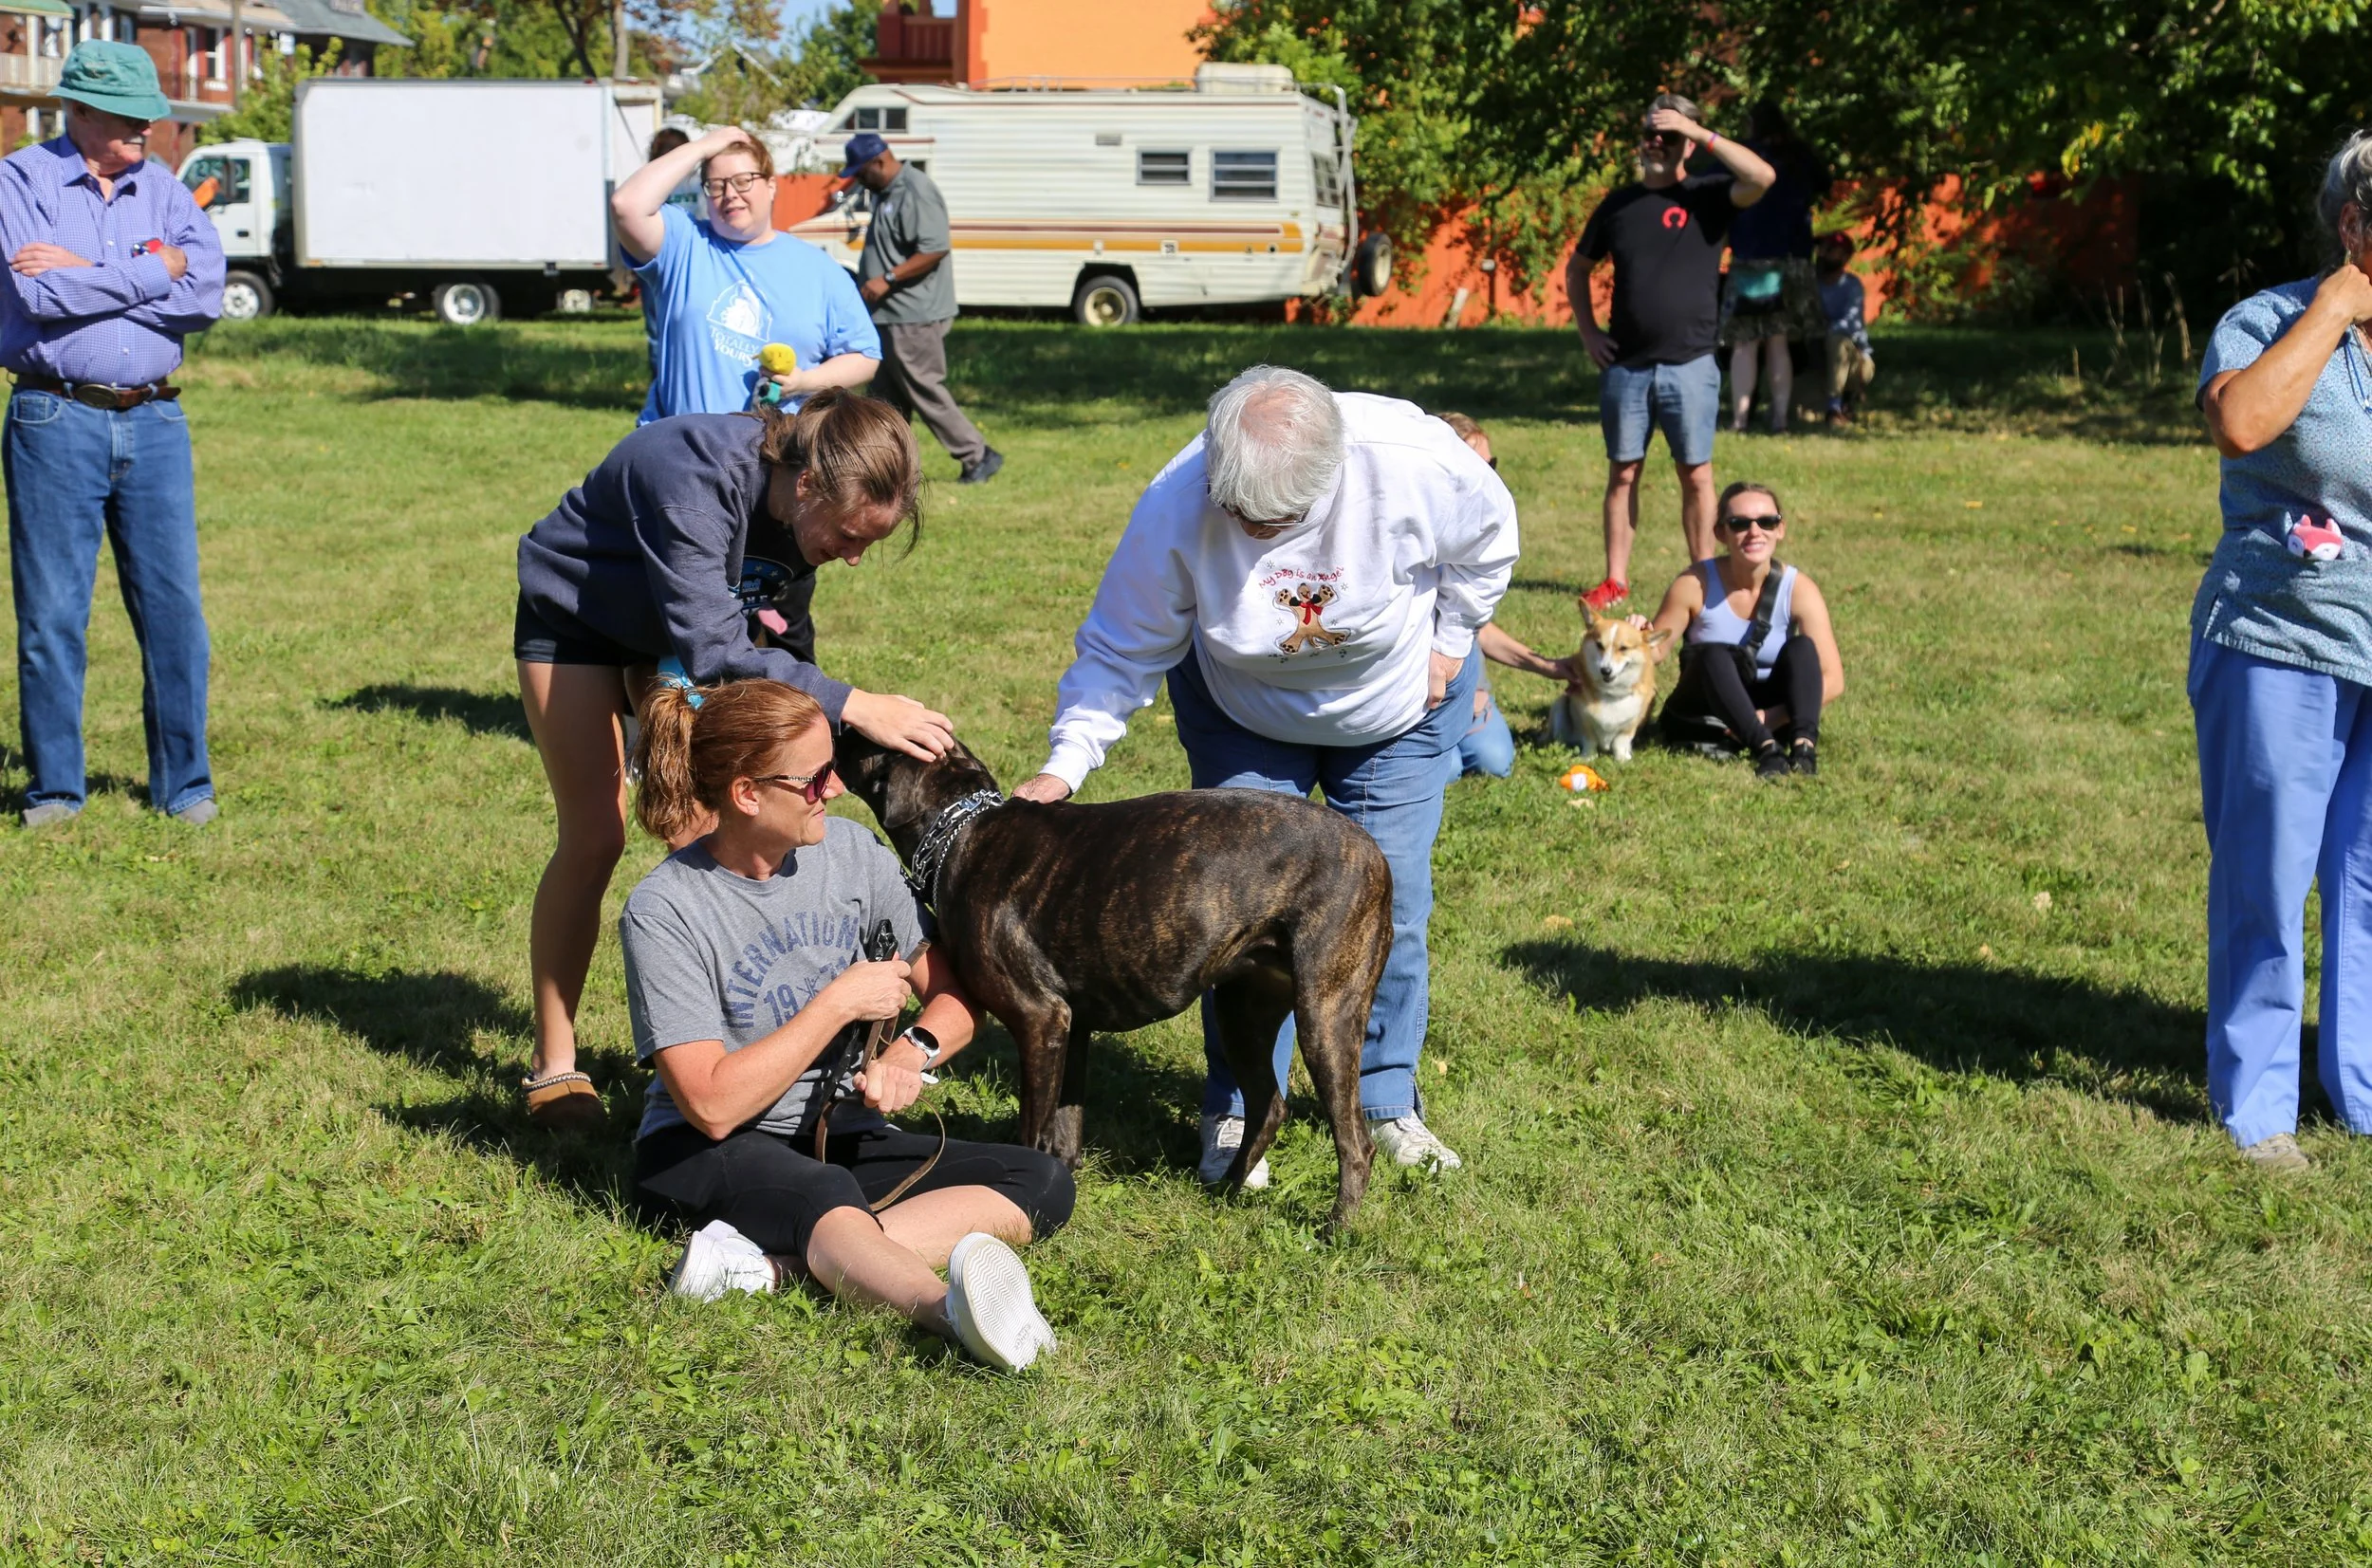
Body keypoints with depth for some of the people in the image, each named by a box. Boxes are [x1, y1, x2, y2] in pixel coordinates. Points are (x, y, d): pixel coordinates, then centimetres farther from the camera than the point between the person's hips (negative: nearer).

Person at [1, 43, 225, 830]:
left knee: (174, 608, 2)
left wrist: (85, 275, -10)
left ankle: (184, 784, 12)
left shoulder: (164, 191, 11)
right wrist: (153, 273, -7)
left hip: (155, 420, 3)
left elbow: (205, 296, -5)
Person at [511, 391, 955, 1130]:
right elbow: (712, 648, -45)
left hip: (676, 627, 6)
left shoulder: (802, 504, -21)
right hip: (576, 619, -6)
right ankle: (554, 1065, 3)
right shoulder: (695, 479, -41)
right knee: (594, 838, -9)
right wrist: (853, 706, -48)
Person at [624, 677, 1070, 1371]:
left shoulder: (850, 851, 1)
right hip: (708, 1151, -6)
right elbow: (713, 1106, -19)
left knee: (1042, 1182, -17)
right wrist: (839, 1003, -18)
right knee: (822, 1192, -40)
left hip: (836, 1133, 6)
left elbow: (954, 991, 7)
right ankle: (948, 1308, -71)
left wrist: (912, 1051, -16)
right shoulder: (663, 913, -14)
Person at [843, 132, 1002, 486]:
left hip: (914, 317, -11)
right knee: (886, 396, 12)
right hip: (890, 315, 11)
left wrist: (887, 279, -25)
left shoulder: (915, 192, -17)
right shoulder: (886, 193, 15)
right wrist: (868, 284, 16)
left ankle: (978, 456, 0)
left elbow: (935, 249, -25)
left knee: (924, 390, -7)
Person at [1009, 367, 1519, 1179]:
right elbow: (1120, 649, -21)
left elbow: (1489, 534, -11)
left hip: (1400, 708, 0)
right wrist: (1064, 765, -30)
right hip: (1243, 716, 0)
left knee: (1390, 901, -1)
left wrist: (1448, 642, -9)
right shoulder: (1176, 505, -32)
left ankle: (1387, 1102, 15)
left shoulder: (1414, 463, -35)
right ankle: (1236, 1111, 7)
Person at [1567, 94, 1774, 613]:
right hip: (1625, 368, 3)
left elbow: (1762, 176, -21)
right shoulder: (1619, 203, 9)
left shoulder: (1707, 196, 0)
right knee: (1623, 473, 5)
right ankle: (1616, 579, 10)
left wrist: (1701, 134, -18)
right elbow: (1577, 268, 20)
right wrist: (1588, 332, 9)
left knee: (1696, 475, 2)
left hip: (1689, 366, -2)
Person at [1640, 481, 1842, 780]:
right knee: (1713, 656, -30)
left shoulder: (1798, 589, -12)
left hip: (1773, 715, 1)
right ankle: (1765, 748, -46)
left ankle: (1804, 744, -42)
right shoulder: (1696, 585, -13)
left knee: (1802, 648, -23)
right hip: (1703, 718, -1)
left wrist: (1770, 717, -26)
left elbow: (1832, 682, -15)